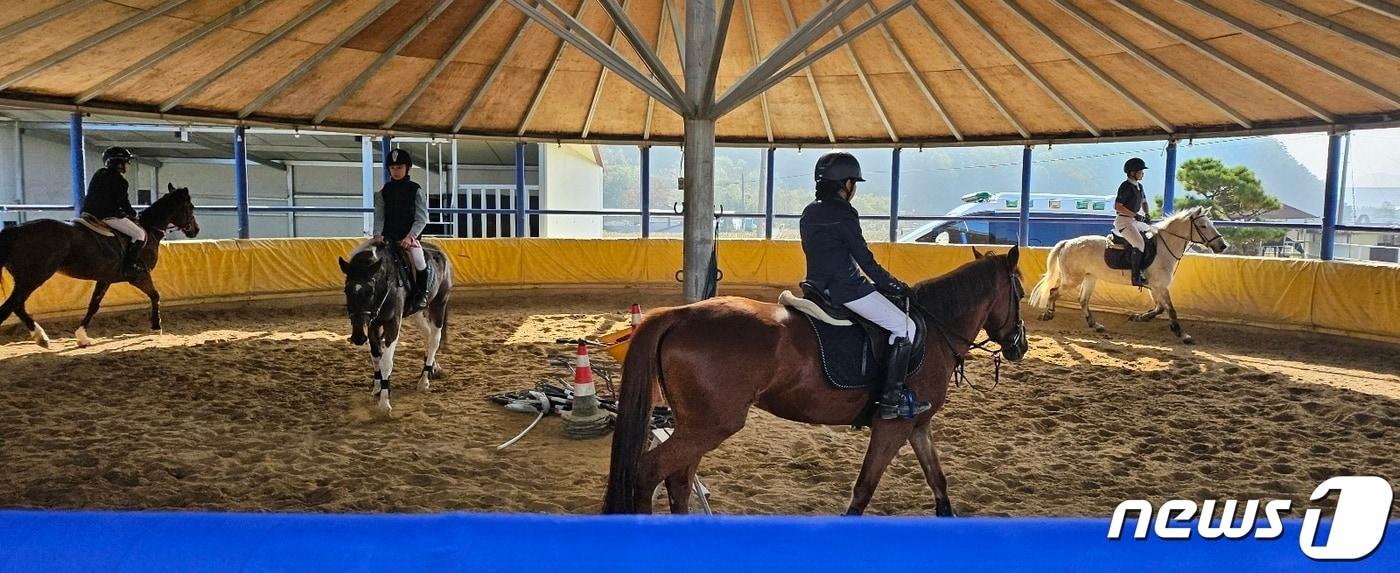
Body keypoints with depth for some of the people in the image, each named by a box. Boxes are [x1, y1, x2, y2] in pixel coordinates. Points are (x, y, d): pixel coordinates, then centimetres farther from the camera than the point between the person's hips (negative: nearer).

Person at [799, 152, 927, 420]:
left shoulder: (810, 212, 12)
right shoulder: (843, 214, -14)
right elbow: (866, 260, -12)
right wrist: (896, 287, -1)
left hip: (818, 285, 10)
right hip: (847, 289, -10)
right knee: (904, 327, -3)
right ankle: (891, 398, -6)